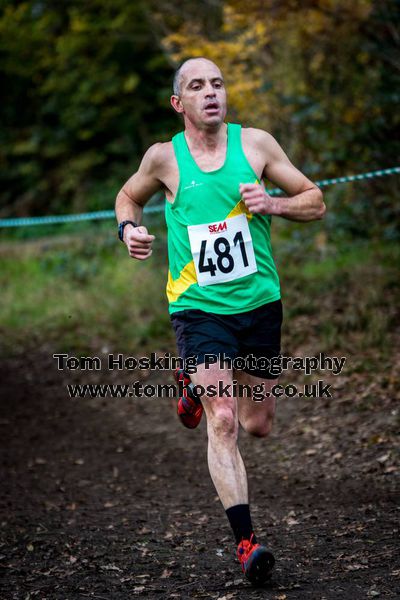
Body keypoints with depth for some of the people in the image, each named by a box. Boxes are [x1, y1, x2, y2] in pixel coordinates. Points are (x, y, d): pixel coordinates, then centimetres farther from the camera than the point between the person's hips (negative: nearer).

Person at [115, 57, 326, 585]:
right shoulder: (163, 158, -2)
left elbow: (316, 202, 5)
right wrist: (129, 228, -4)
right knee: (223, 422, -17)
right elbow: (129, 196, 18)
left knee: (258, 425, 13)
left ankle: (196, 385, 44)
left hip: (260, 302, 3)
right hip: (198, 308, -2)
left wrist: (271, 204, -14)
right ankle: (247, 542, -14)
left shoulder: (256, 144, -1)